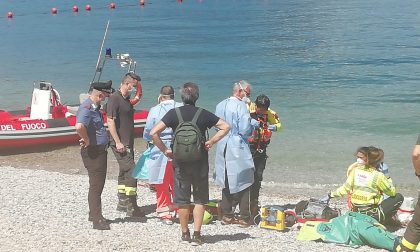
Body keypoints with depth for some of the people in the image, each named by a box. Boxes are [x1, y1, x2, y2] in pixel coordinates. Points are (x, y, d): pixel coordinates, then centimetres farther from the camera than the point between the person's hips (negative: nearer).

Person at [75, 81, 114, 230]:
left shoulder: (94, 107, 13)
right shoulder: (87, 108, -19)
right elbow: (79, 126, -38)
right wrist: (87, 141, -24)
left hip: (100, 150, 10)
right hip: (93, 152, -10)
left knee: (98, 184, 17)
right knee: (96, 186, -6)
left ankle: (94, 214, 29)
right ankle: (98, 220, -2)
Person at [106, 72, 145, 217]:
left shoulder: (126, 100, 16)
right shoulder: (114, 98, -12)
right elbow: (110, 121, -18)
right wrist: (118, 142, -21)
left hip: (127, 143, 10)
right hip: (120, 144, -10)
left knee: (124, 172, 15)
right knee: (131, 172, -12)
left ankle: (122, 203, 24)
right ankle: (132, 207, -8)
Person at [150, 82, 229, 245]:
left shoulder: (173, 113, -5)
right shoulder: (203, 114, -2)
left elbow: (153, 132, -13)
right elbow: (225, 127, -4)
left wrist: (165, 150, -3)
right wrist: (211, 142, -2)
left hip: (180, 161, 0)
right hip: (200, 162, 0)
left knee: (182, 200, 11)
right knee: (200, 200, 9)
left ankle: (185, 233, 18)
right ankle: (197, 234, 4)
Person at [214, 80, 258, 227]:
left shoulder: (220, 105, 8)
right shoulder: (241, 106, -14)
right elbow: (245, 130, -19)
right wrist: (253, 126, 3)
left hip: (223, 147, 7)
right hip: (238, 149, -7)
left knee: (226, 182, 15)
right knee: (243, 182, 3)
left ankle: (227, 216, 20)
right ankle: (244, 218, 5)